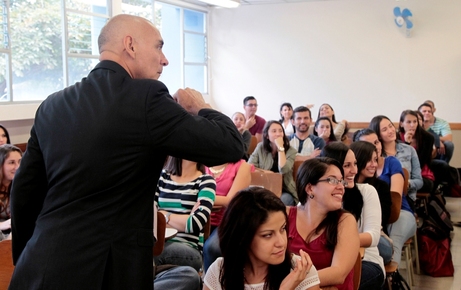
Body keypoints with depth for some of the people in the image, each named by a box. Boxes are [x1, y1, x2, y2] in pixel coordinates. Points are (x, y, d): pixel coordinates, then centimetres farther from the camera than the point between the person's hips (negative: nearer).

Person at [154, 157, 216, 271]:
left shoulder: (206, 181, 5)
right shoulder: (162, 176, 14)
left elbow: (196, 223, -9)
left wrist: (165, 216, 2)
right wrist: (182, 221, -6)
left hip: (189, 248, -3)